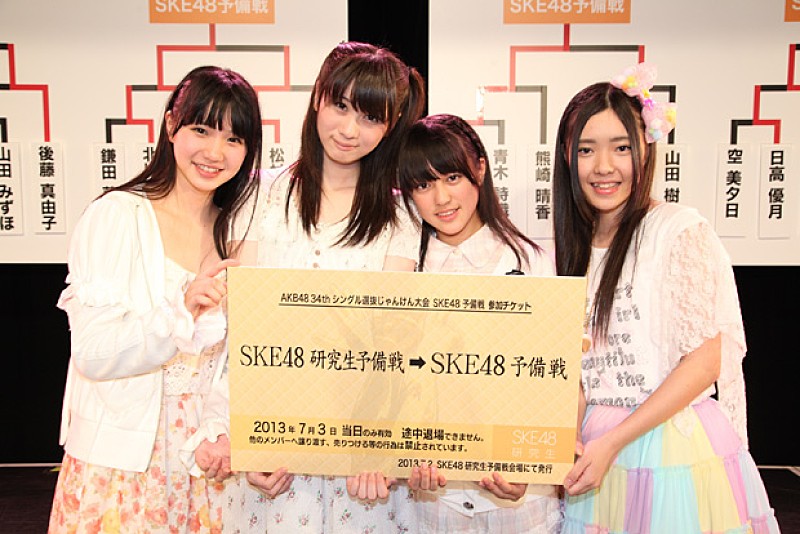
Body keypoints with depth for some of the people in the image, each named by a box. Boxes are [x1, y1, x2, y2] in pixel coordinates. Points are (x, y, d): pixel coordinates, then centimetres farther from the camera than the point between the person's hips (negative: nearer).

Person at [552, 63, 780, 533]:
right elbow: (583, 367, 9)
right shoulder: (576, 248, 7)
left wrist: (612, 440, -15)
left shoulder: (681, 230, -10)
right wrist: (571, 438, -7)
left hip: (677, 454, -5)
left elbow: (706, 359, -14)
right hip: (599, 458, 5)